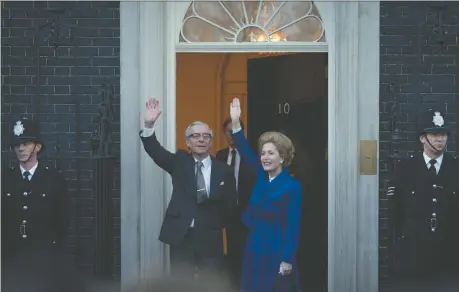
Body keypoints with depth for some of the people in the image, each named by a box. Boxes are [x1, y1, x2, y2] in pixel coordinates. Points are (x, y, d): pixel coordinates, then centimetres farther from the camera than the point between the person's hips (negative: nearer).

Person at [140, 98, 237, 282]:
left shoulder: (223, 170, 2)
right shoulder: (179, 162, 5)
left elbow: (230, 205, 7)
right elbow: (155, 150, -10)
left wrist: (220, 225, -6)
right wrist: (149, 125, -25)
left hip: (210, 238, 0)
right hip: (181, 236, 0)